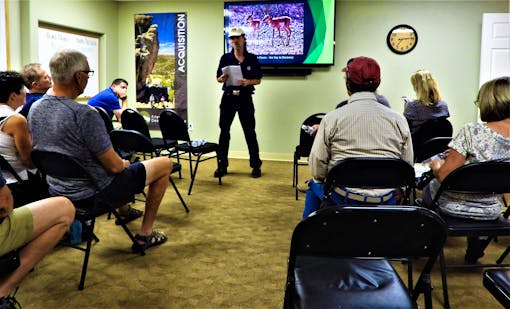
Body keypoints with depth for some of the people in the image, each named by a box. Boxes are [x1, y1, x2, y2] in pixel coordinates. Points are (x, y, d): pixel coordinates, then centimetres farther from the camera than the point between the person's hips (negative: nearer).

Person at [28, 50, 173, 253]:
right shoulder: (84, 114, -28)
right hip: (94, 195, -8)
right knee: (165, 164, 7)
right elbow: (114, 166, -23)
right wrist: (124, 164, 2)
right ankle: (145, 235, 13)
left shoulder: (35, 109, -3)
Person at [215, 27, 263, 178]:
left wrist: (248, 82, -17)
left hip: (245, 98, -1)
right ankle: (222, 165, 14)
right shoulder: (225, 58, 4)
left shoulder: (252, 59, 1)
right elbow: (218, 79, 7)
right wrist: (223, 78, -15)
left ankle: (256, 166, 12)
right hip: (228, 97, 1)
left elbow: (258, 80, 3)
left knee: (250, 132, 2)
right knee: (224, 131, 4)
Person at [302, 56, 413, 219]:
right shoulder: (399, 120, 2)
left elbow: (317, 167, -5)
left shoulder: (332, 118, -6)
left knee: (314, 185, 27)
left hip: (342, 199, -2)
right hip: (386, 201, 2)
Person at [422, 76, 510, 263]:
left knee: (429, 189, 28)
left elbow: (444, 176, -23)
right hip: (490, 212, 5)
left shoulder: (472, 132, -25)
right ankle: (475, 243, 39)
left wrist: (436, 166, -1)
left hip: (454, 207, -5)